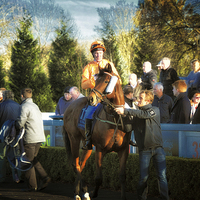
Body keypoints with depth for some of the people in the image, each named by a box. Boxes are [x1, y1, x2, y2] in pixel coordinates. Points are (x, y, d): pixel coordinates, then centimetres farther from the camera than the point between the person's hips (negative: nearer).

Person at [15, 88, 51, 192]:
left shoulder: (24, 106, -11)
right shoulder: (35, 106, 16)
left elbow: (20, 124, -15)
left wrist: (15, 123, 9)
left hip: (30, 138, -8)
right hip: (39, 137, 8)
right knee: (33, 159, 19)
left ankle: (32, 186, 2)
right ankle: (44, 177, 7)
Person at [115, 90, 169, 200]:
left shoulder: (155, 110, -1)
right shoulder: (137, 113, 11)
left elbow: (145, 114, -19)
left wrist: (126, 111, -23)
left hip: (157, 147, -2)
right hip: (144, 149, 2)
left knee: (162, 176, -4)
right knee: (143, 178, -2)